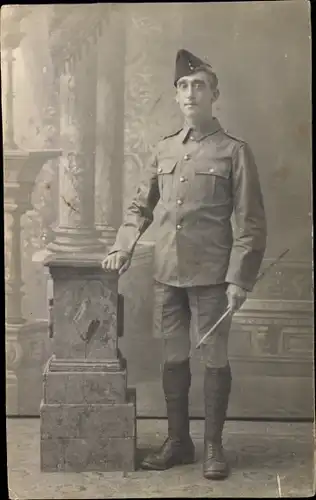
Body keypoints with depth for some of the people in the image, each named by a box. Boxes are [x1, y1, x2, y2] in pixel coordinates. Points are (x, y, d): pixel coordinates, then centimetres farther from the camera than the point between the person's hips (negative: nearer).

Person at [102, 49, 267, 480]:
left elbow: (250, 224, -6)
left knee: (214, 359, 4)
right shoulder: (164, 150, 11)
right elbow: (140, 206, 17)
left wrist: (239, 280, -12)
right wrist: (123, 248, 3)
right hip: (167, 275, 5)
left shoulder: (235, 152, -3)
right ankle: (178, 441, 24)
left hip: (211, 277, -4)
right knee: (174, 358, 11)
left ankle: (213, 446, 18)